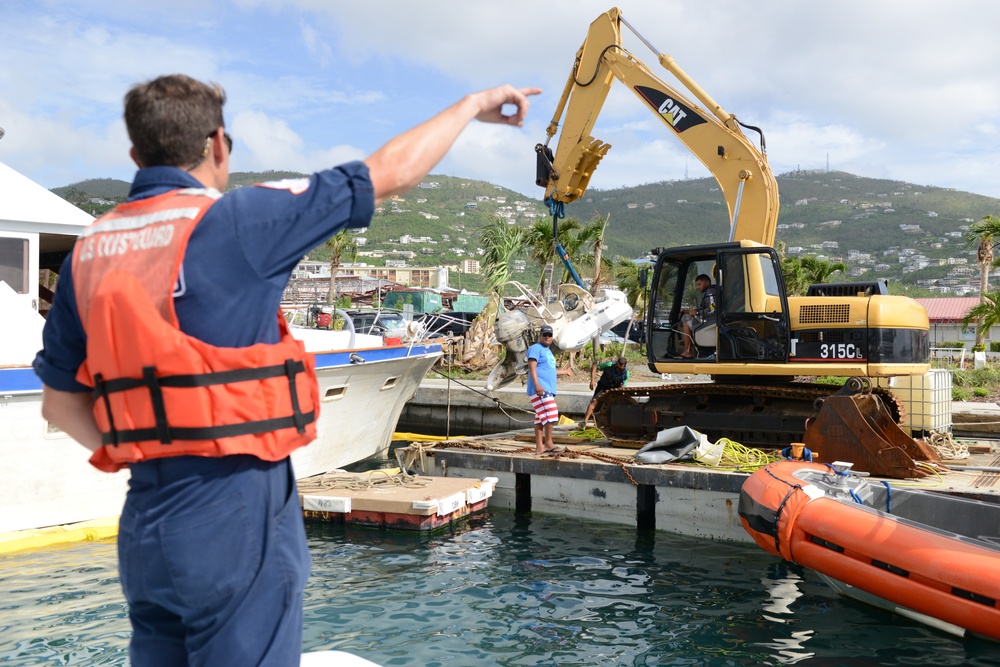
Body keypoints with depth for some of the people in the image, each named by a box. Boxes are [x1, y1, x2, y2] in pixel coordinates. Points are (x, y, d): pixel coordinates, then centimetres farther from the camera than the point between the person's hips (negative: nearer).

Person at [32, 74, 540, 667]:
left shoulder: (89, 249, 7)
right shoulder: (233, 222, -11)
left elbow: (59, 401, 12)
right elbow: (391, 173, -5)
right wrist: (474, 104, 9)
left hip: (141, 527, 7)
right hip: (235, 515, -6)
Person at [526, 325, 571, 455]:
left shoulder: (548, 351, 25)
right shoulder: (536, 348, -4)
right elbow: (532, 367, -16)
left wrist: (564, 371, 51)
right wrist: (537, 385, -27)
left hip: (548, 389, 10)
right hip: (540, 389, -10)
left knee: (541, 418, 7)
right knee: (550, 414, -15)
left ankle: (539, 447, 7)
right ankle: (548, 443, -12)